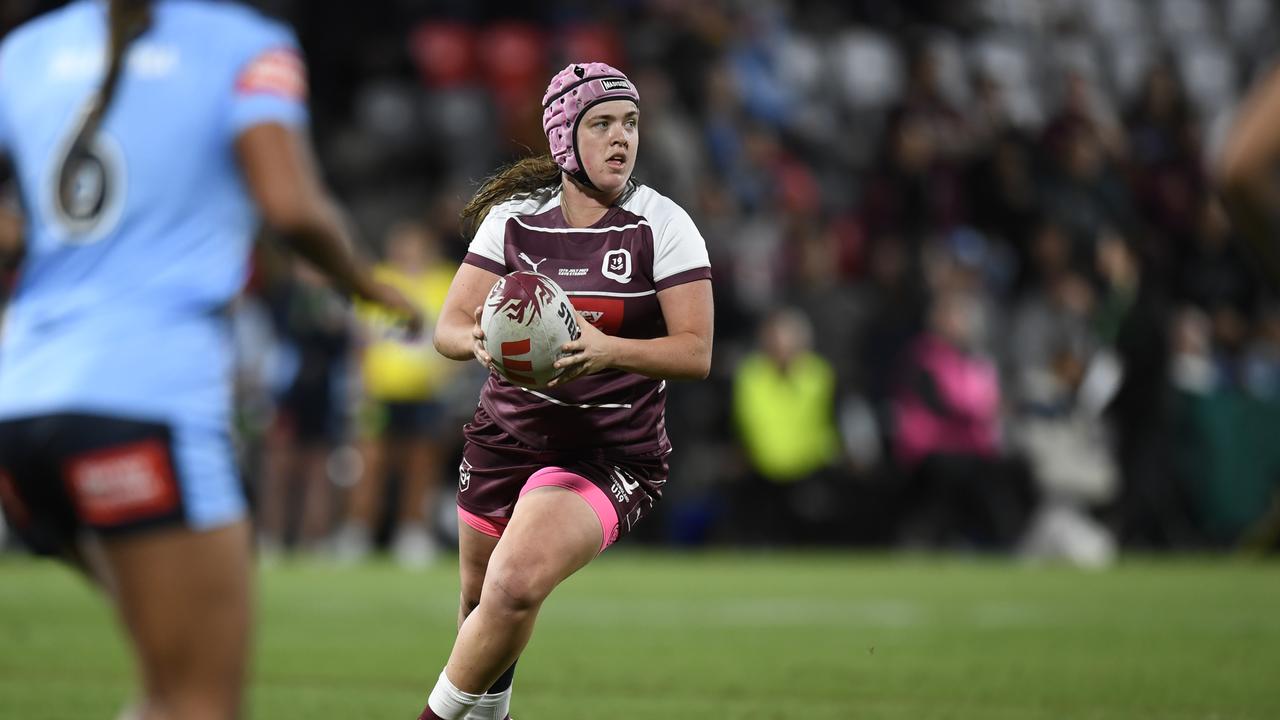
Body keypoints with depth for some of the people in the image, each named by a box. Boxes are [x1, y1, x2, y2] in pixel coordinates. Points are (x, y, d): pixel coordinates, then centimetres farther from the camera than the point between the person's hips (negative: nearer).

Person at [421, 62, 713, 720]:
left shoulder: (662, 226, -10)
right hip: (505, 437, 4)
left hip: (613, 455, -4)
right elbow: (448, 328, -4)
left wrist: (607, 350, -32)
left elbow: (695, 352, -14)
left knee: (514, 587, -25)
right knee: (479, 602, 15)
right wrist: (478, 340, -28)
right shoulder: (513, 218, -2)